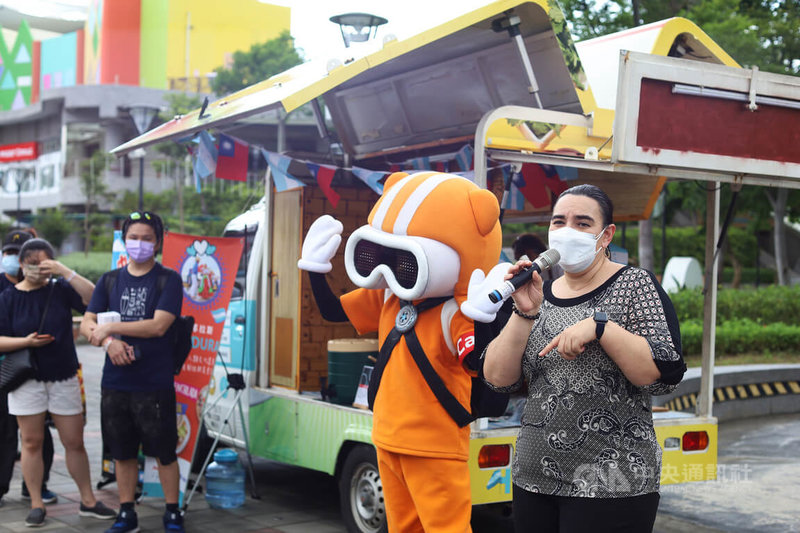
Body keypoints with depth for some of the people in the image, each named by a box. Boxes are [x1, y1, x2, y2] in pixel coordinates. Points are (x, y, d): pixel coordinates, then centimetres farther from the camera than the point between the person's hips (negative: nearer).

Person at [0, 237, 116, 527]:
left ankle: (88, 501, 17)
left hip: (64, 377, 1)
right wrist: (26, 341, -17)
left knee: (74, 442, 6)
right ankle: (36, 505, 16)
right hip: (27, 380, 0)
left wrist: (65, 272, -21)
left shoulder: (60, 289, 0)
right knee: (32, 442, 5)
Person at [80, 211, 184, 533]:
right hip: (115, 382, 4)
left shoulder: (168, 280, -2)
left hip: (155, 384, -4)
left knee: (164, 452, 2)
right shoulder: (110, 281, 11)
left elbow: (158, 325, -14)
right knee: (122, 452, 12)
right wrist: (109, 342, -15)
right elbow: (87, 324, 6)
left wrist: (110, 328, -10)